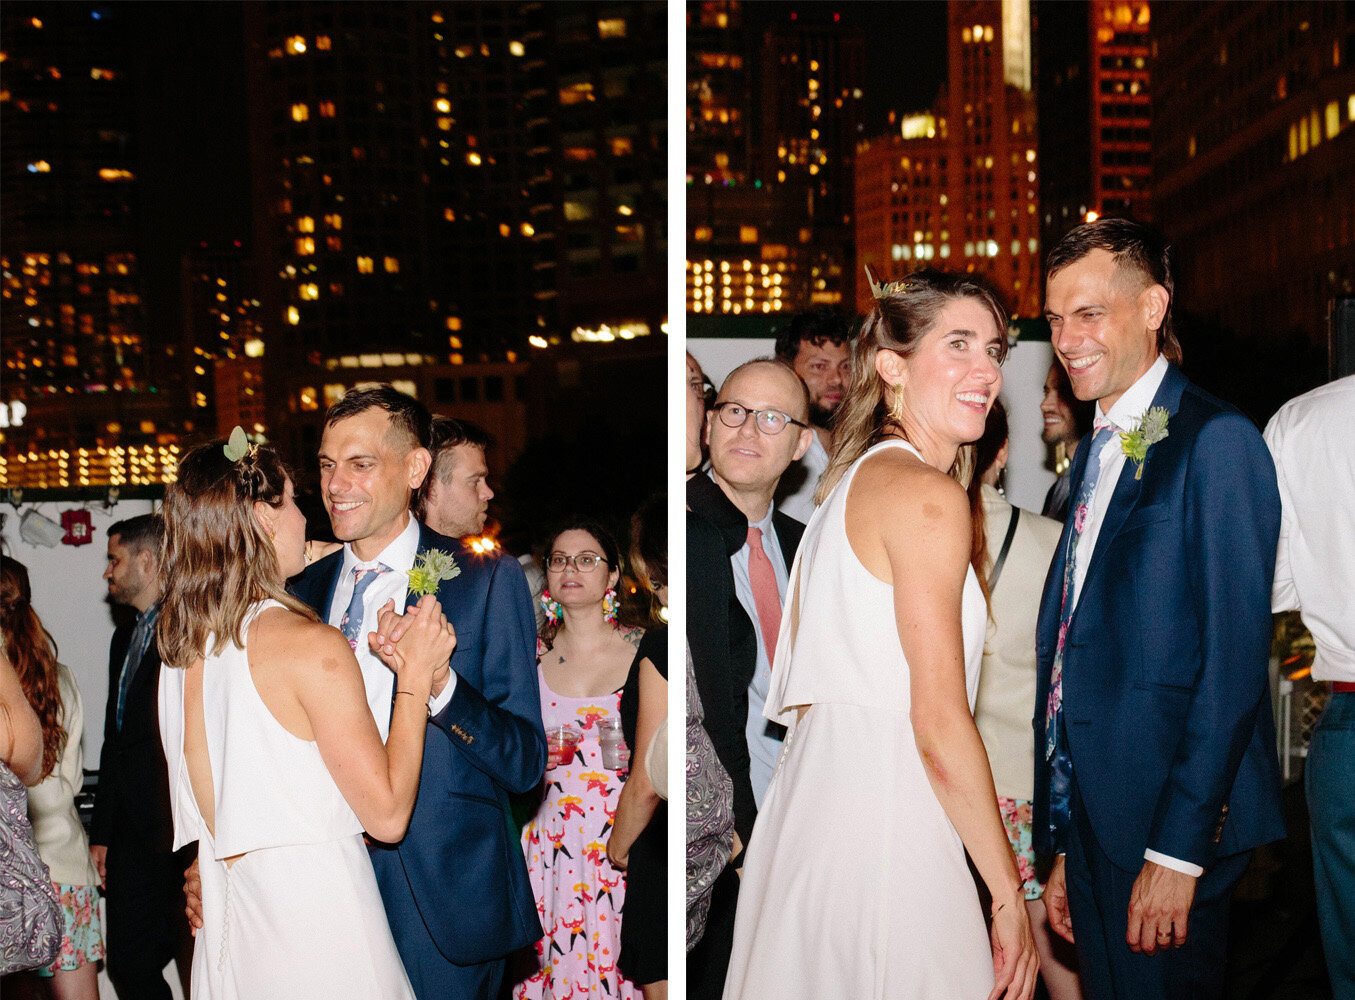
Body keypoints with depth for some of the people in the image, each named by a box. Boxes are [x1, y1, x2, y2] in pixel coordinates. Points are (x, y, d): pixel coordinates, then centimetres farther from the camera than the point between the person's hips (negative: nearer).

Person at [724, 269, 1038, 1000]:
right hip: (884, 822, -9)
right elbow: (941, 727, -15)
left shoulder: (850, 483, 17)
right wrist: (1009, 898, -9)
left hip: (808, 800, 10)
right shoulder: (928, 495, -11)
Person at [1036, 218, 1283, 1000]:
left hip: (1170, 825, -7)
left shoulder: (1215, 439, -11)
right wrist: (1064, 845, 13)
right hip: (1091, 819, 8)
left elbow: (1235, 657, -16)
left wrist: (1178, 851, -18)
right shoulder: (1094, 453, 15)